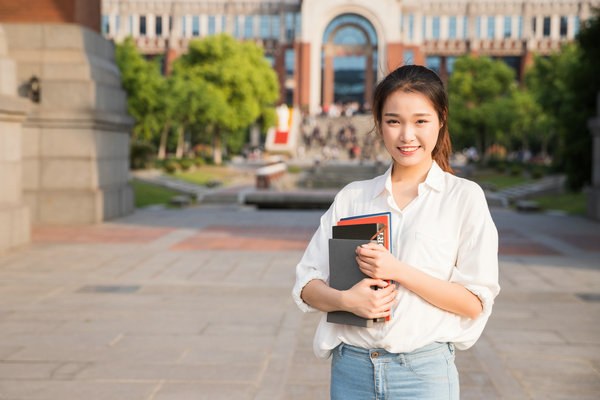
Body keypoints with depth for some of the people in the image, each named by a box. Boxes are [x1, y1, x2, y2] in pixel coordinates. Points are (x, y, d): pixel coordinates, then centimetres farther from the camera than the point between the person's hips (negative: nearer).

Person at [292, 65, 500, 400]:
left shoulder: (464, 197, 0)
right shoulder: (352, 197, 9)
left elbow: (475, 303, -6)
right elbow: (307, 287, 7)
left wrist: (399, 271, -15)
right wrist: (346, 300, -13)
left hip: (423, 372, -2)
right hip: (351, 370, 3)